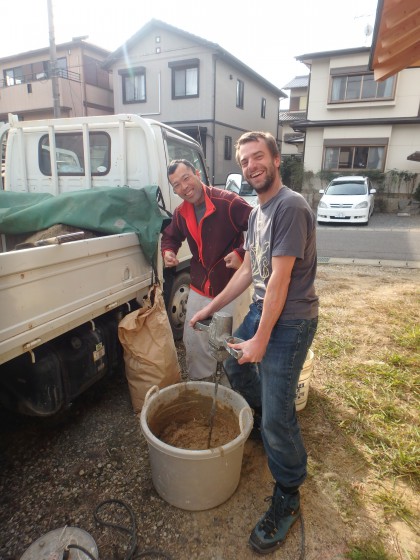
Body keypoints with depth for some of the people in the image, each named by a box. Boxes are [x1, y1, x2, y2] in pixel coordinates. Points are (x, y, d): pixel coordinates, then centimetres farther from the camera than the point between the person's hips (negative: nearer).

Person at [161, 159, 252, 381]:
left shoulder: (228, 202, -17)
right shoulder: (181, 213, 3)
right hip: (199, 289, 6)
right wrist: (168, 250, 0)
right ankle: (199, 382, 38)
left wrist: (242, 253, -27)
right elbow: (170, 236, 21)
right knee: (194, 342, 16)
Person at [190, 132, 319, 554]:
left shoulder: (291, 207, -19)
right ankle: (266, 421, 49)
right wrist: (211, 308, 14)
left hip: (290, 320, -9)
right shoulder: (256, 213, 11)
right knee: (235, 366, 24)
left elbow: (280, 278, -22)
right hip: (261, 309, 10)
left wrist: (261, 339, -18)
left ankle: (287, 497, 21)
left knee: (277, 415, -4)